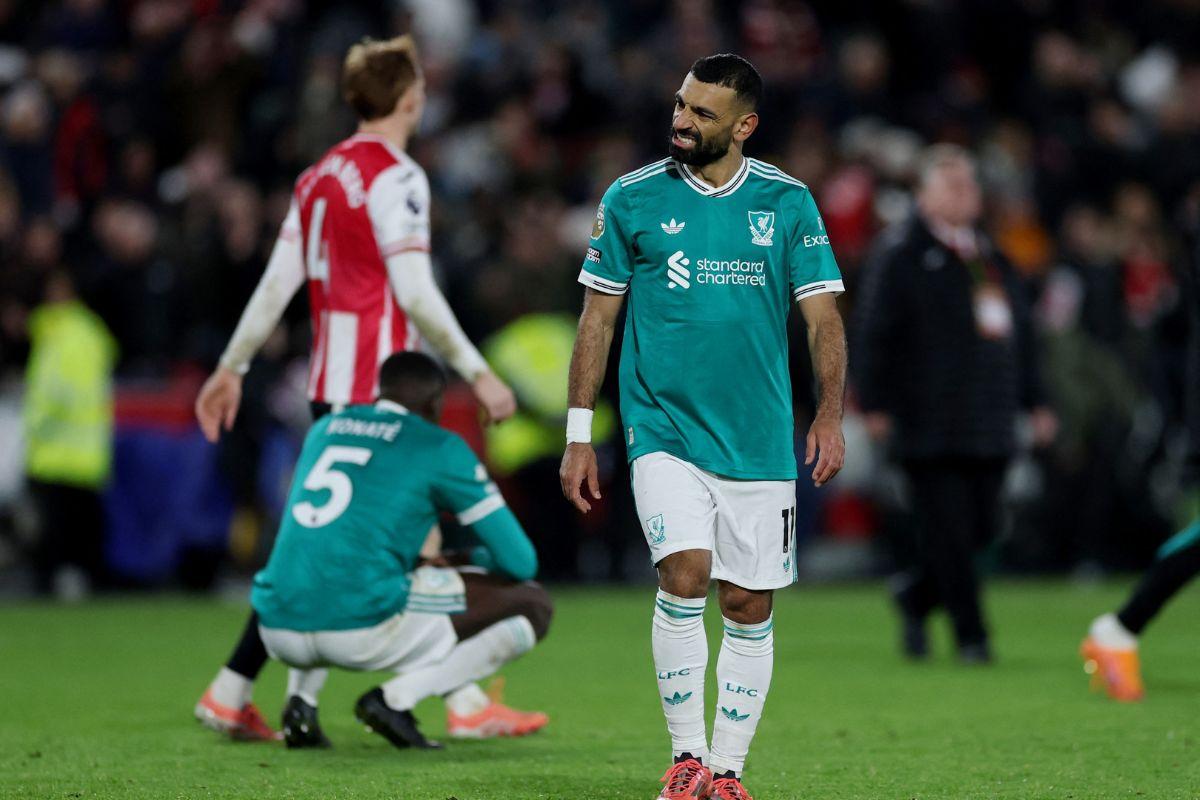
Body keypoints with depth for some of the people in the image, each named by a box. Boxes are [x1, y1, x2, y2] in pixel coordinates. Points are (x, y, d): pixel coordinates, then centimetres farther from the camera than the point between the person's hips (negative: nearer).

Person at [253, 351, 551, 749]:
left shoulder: (323, 428, 22)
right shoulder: (438, 447, 6)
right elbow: (520, 563, 8)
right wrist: (474, 556, 31)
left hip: (279, 629, 6)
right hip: (363, 628, -6)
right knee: (533, 606, 9)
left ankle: (300, 700, 15)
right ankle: (396, 697, -5)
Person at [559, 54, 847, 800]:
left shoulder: (788, 202, 3)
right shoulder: (632, 199, 1)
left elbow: (823, 315, 3)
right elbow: (598, 318, 5)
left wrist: (831, 414, -11)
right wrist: (579, 435, 1)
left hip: (759, 442, 2)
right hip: (663, 430, -2)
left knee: (749, 607, 3)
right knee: (684, 577, -19)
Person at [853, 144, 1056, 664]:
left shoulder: (990, 255, 19)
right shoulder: (899, 254, -3)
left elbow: (1017, 332, 24)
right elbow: (872, 331, -8)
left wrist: (1034, 401, 20)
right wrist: (874, 403, -14)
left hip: (987, 425, 7)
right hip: (928, 422, -7)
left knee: (980, 527, 6)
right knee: (947, 531, -6)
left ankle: (915, 593, 29)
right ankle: (971, 636, 0)